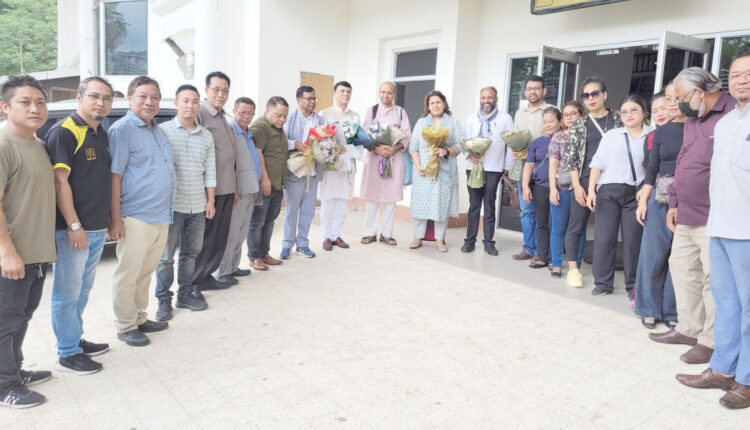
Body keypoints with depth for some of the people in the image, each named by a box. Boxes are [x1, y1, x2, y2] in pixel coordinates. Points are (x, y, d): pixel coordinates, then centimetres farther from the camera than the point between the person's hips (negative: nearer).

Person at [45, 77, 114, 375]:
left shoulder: (101, 134, 13)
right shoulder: (64, 132, -12)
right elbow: (60, 182, -17)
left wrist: (109, 220, 15)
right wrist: (74, 226, -19)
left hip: (98, 228, 8)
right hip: (73, 230, -8)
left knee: (83, 289, 19)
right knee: (67, 293, 3)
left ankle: (76, 338, 33)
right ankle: (68, 354, 14)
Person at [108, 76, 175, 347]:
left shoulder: (157, 130, 16)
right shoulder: (122, 130, -9)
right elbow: (114, 177, -13)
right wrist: (115, 219, -17)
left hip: (161, 216, 8)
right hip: (136, 218, -8)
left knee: (145, 272, 16)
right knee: (128, 275, 3)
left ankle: (139, 318, 29)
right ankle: (125, 327, 15)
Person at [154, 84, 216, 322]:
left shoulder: (206, 136, 10)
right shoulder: (163, 131, -3)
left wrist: (210, 201, 9)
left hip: (198, 207, 4)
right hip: (171, 205, -4)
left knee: (191, 253, 13)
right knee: (166, 256, 4)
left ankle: (186, 293, 26)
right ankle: (164, 299, 16)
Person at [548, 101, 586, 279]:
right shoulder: (558, 137, 6)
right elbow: (553, 164, 3)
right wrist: (553, 188, -5)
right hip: (561, 189, 0)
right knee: (558, 228, 5)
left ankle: (575, 266, 15)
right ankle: (556, 264, 16)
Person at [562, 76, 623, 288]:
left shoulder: (618, 119, 7)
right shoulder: (578, 126, 5)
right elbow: (571, 158, 1)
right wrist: (577, 186, -7)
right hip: (585, 181, 0)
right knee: (576, 227, 4)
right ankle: (573, 269, 16)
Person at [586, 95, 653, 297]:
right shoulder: (611, 135, 11)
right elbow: (598, 163, 8)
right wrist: (591, 190, 0)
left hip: (635, 193, -1)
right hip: (608, 191, 2)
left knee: (632, 240, 1)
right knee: (604, 238, 1)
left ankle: (633, 285, 15)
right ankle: (603, 283, 12)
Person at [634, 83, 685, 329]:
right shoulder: (660, 133, 10)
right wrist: (643, 200, 4)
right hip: (660, 198, 2)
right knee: (654, 255, 3)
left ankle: (672, 312, 14)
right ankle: (650, 309, 15)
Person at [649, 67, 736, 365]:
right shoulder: (692, 120, 16)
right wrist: (674, 203, 19)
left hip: (712, 218, -9)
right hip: (685, 216, 9)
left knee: (712, 277, -2)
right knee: (681, 266, 14)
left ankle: (711, 340, 10)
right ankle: (688, 328, 27)